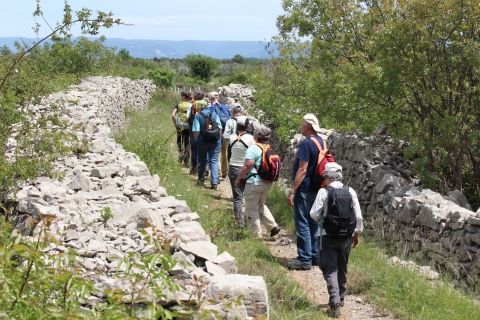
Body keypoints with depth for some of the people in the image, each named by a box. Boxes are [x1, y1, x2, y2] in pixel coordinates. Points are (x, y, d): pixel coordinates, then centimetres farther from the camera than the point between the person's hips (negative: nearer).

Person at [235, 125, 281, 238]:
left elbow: (248, 166, -20)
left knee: (252, 210, 4)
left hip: (254, 183, -8)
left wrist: (238, 179, -8)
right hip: (267, 183, 8)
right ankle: (273, 226, 15)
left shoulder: (253, 148, -15)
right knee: (261, 206, 25)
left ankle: (256, 236, 9)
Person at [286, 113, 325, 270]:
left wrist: (292, 190, -19)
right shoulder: (321, 142, 9)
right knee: (314, 223, 15)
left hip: (305, 189, -9)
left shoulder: (306, 143, -18)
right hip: (317, 189, 9)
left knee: (302, 224, -4)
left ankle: (305, 259, -3)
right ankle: (315, 255, 21)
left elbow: (302, 169, -22)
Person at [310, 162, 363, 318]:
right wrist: (357, 233, 13)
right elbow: (358, 215, 1)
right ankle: (340, 298, 33)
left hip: (328, 235, -4)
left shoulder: (323, 192, -10)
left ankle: (335, 302, -15)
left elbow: (314, 214, -10)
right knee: (342, 268, 19)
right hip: (346, 236, 4)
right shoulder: (350, 191, 0)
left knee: (330, 269, -1)